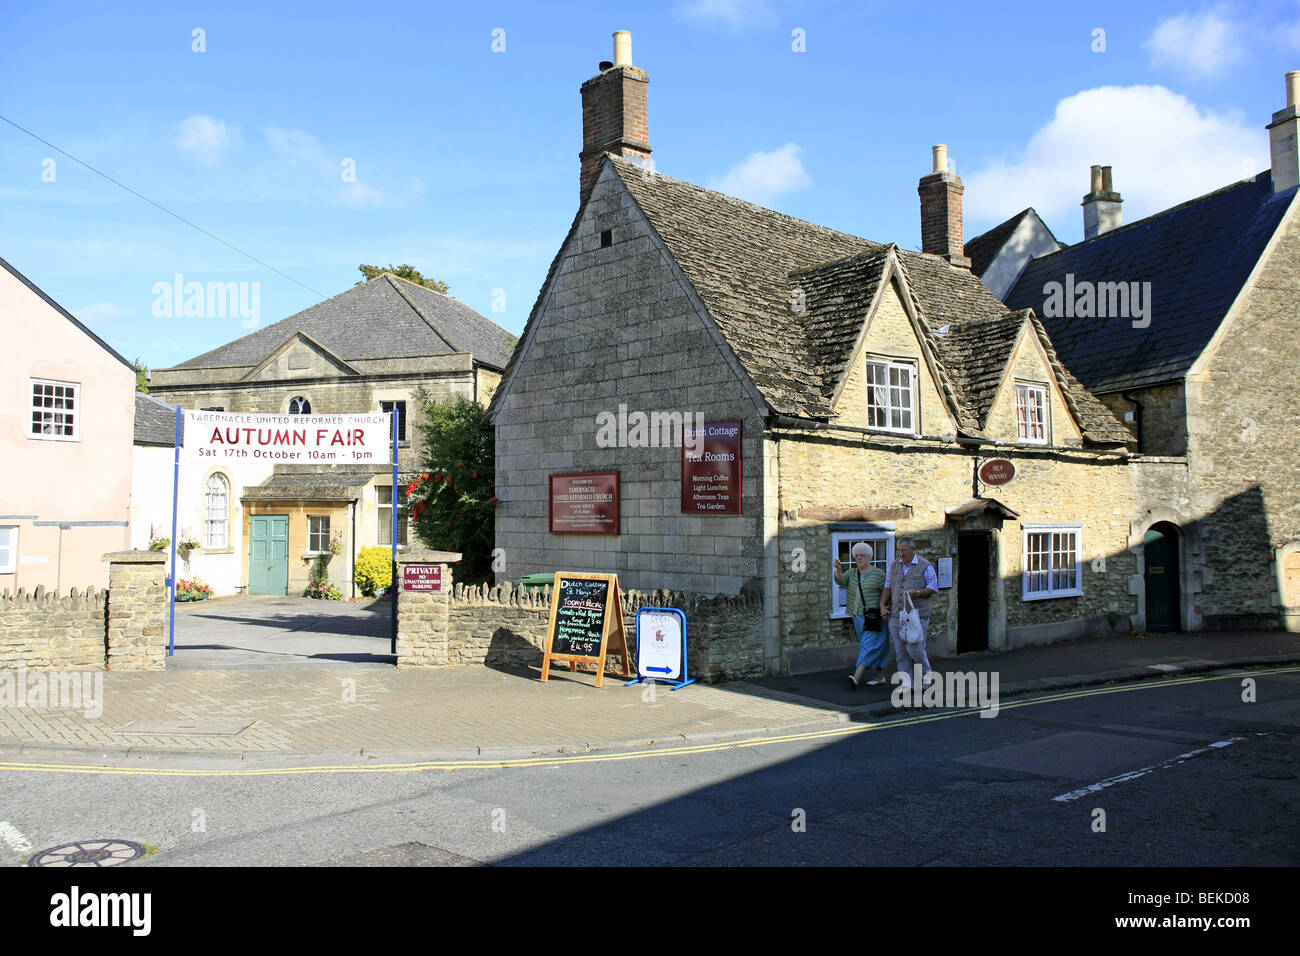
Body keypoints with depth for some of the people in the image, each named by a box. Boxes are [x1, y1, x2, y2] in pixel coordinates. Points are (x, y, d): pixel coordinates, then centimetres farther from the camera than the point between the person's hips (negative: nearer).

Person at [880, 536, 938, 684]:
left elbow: (933, 588, -2)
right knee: (900, 651, 4)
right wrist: (882, 605, -1)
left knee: (914, 648, -9)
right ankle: (906, 682, 12)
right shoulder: (894, 565, 10)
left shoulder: (925, 566, -2)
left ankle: (926, 672, 18)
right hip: (896, 615, 4)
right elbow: (887, 587, 12)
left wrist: (917, 593, -18)